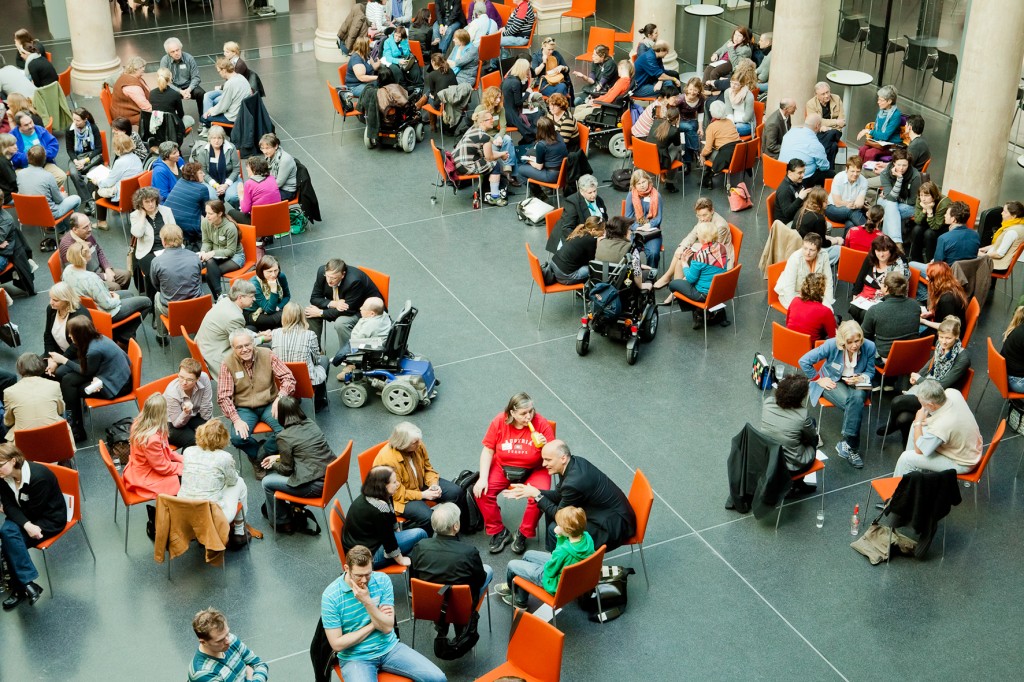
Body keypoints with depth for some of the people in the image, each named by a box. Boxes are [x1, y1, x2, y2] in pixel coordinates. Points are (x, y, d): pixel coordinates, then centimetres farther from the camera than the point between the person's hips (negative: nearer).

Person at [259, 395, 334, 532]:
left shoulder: (284, 437, -12)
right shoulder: (311, 424, 8)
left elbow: (287, 469, -4)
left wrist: (273, 464, 17)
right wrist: (278, 457, 23)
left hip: (316, 486, -8)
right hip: (331, 477, 8)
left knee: (267, 482, 11)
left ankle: (282, 523, 27)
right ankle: (297, 510, 35)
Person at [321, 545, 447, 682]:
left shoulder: (382, 580, -5)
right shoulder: (331, 596, -14)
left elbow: (387, 627, -9)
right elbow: (337, 644, -12)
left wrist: (367, 601, -23)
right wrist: (372, 625, -9)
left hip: (389, 647, 4)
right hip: (356, 657, -4)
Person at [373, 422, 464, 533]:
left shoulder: (418, 446, -11)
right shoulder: (387, 460, -31)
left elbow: (428, 469, 6)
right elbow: (397, 493, -24)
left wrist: (434, 484, -13)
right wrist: (422, 495, -24)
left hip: (421, 484, 7)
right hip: (402, 498, -7)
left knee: (456, 492, -6)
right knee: (428, 517, -30)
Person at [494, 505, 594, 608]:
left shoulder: (563, 551, -40)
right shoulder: (586, 537, -18)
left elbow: (548, 571, -21)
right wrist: (560, 536, -15)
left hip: (557, 584, -8)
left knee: (512, 565, 8)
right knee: (528, 555, 24)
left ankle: (510, 587, 46)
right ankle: (520, 600, 40)